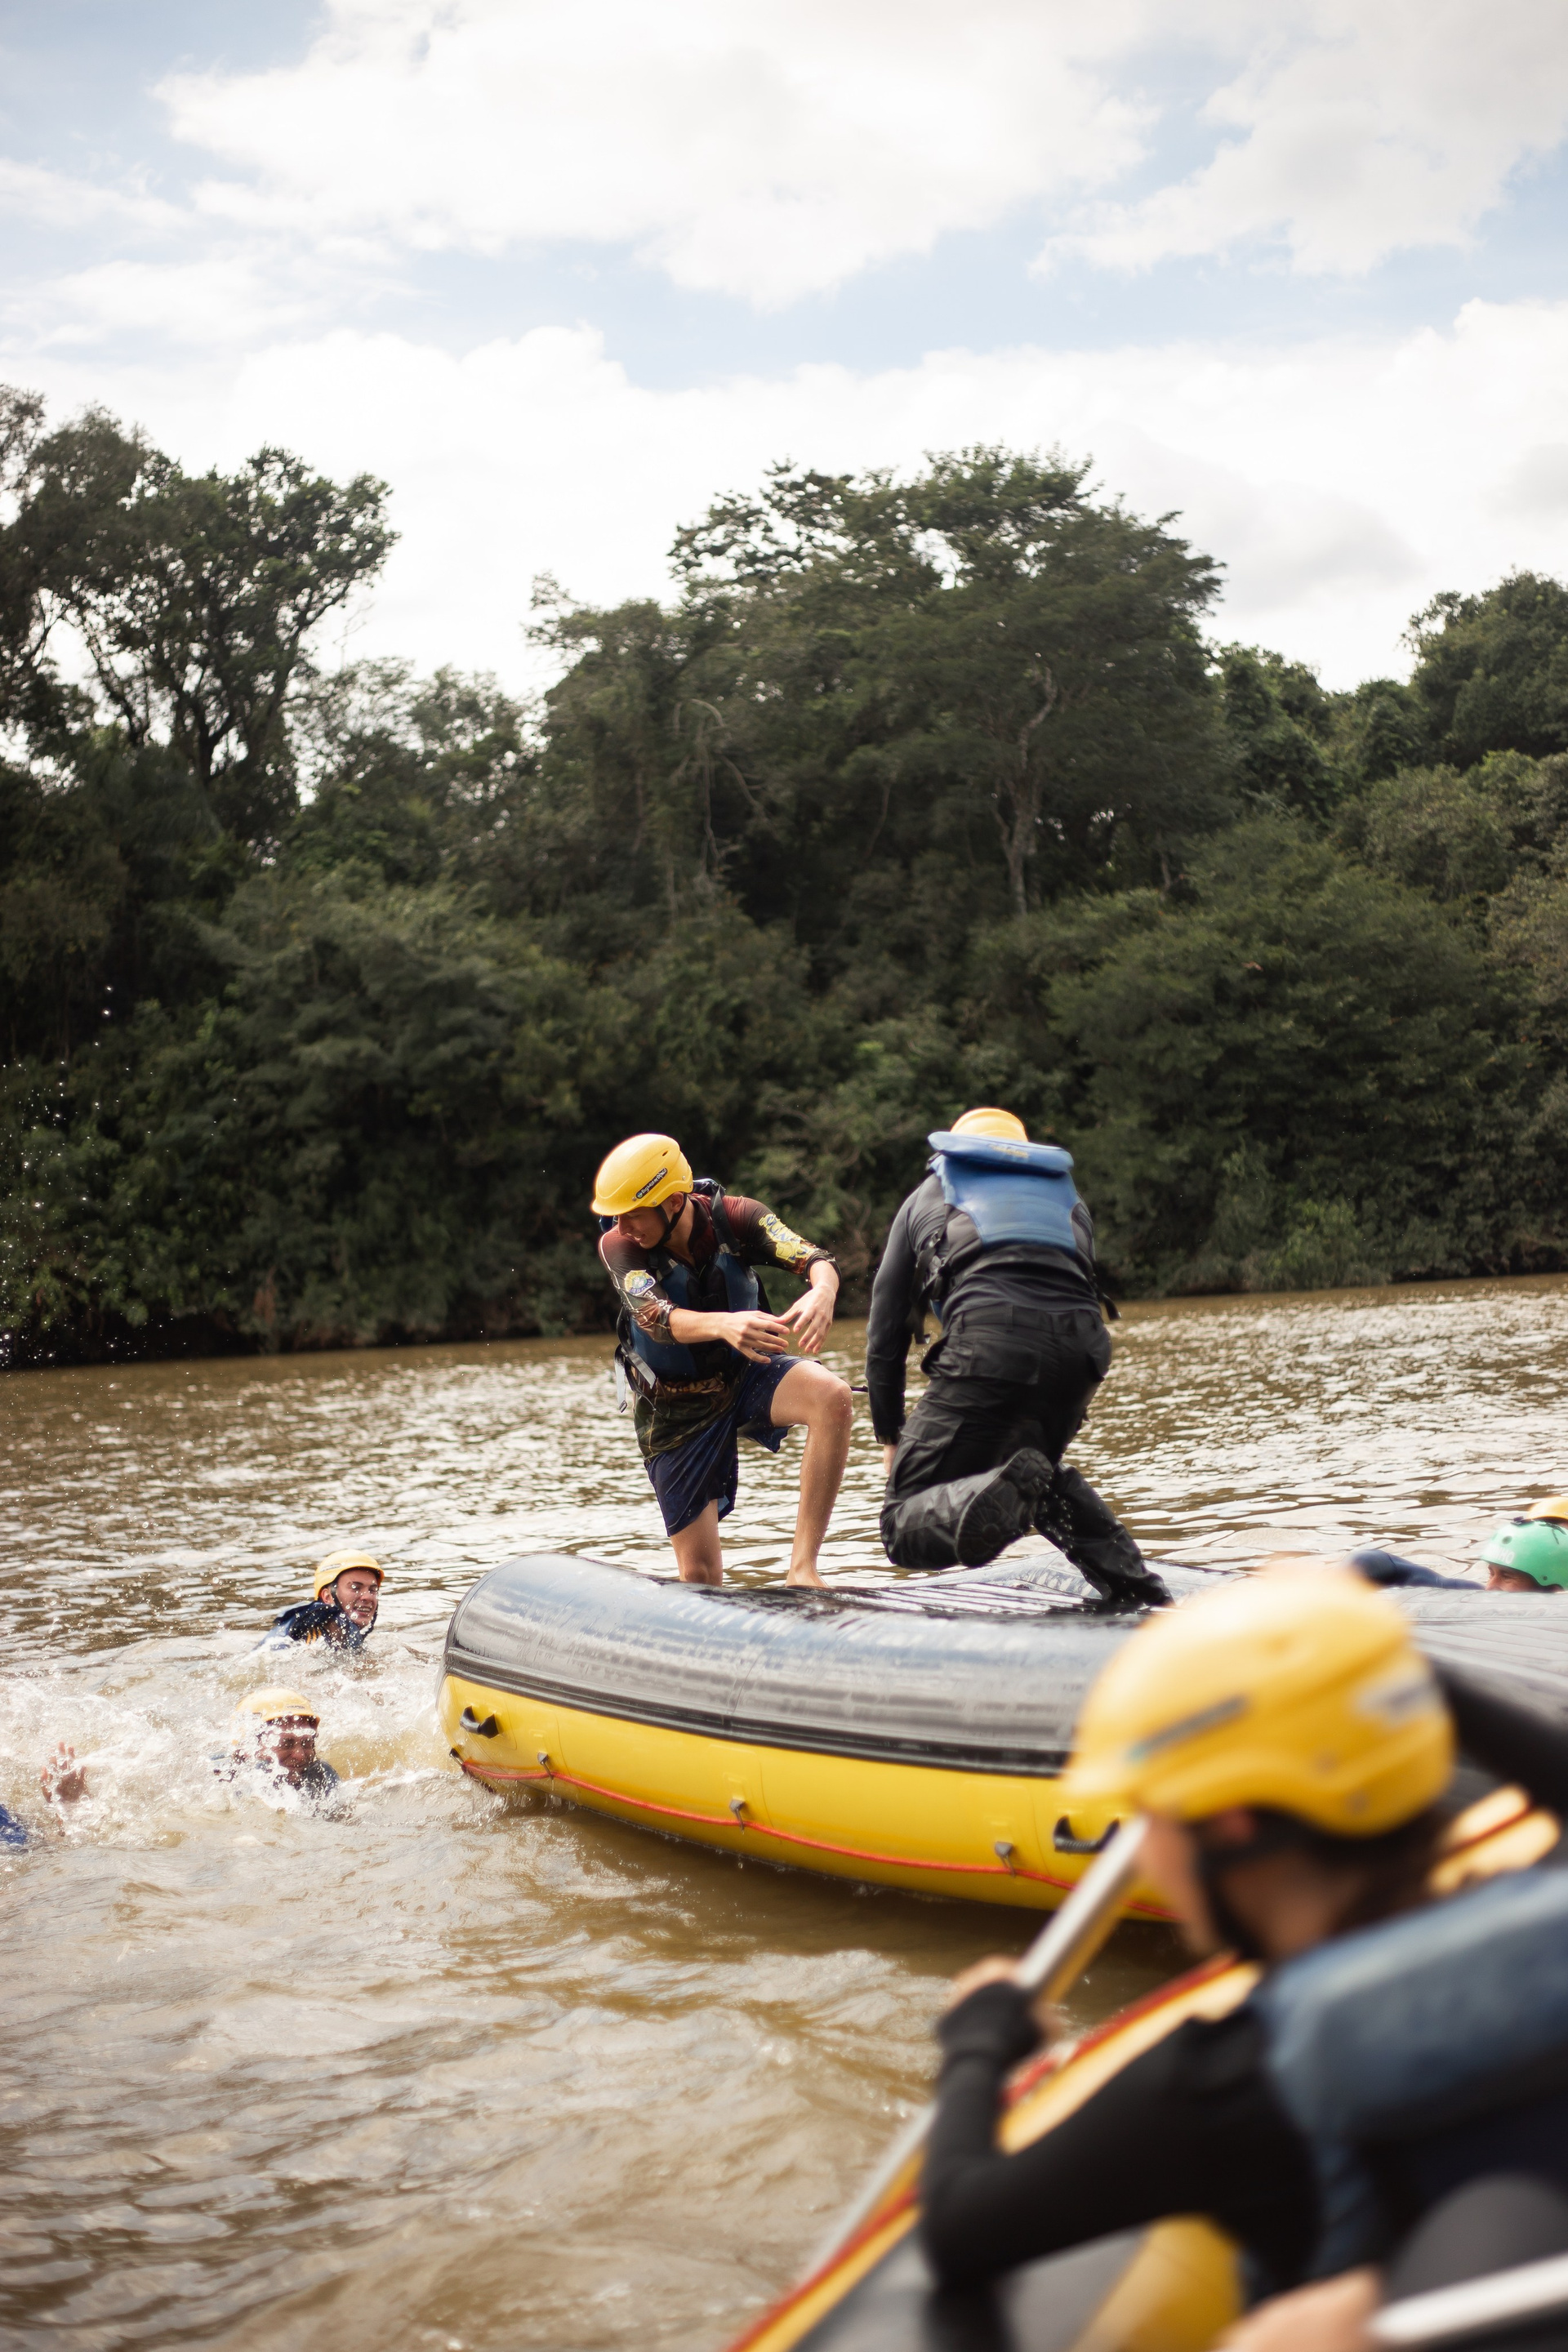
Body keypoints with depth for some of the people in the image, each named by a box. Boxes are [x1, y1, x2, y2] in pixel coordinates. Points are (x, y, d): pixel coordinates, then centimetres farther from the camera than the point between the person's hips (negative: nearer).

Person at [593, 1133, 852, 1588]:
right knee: (701, 1578, -3)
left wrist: (822, 1293, -54)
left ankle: (803, 1568, -29)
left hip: (745, 1375, 1)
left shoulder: (734, 1217, -18)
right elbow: (657, 1319, -38)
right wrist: (723, 1324, -59)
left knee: (833, 1397, -33)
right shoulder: (618, 1247, -21)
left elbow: (814, 1259, -29)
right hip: (676, 1409, -1)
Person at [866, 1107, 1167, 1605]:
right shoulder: (1067, 1196, 37)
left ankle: (1010, 1494, -32)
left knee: (906, 1530, 0)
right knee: (1038, 1460, 34)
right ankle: (1129, 1581, 10)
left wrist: (891, 1437, 36)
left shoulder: (927, 1196, 30)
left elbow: (886, 1332, 28)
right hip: (1082, 1352, 4)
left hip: (989, 1344, -4)